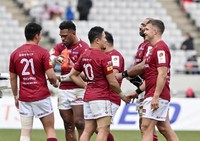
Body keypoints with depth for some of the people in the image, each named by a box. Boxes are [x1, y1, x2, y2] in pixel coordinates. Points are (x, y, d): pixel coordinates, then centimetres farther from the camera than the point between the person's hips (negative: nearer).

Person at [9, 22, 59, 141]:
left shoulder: (15, 54, 5)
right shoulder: (43, 52, -8)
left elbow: (12, 78, 10)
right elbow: (51, 76, -13)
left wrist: (16, 97, 20)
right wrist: (56, 82, 9)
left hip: (24, 99, 4)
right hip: (42, 97, -4)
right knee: (50, 129, 6)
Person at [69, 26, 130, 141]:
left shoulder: (84, 56, 10)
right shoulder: (104, 57, -13)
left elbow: (73, 74, 19)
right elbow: (112, 82, -11)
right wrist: (121, 94, 5)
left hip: (88, 97, 8)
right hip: (101, 98, -8)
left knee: (88, 131, 8)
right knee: (104, 131, -9)